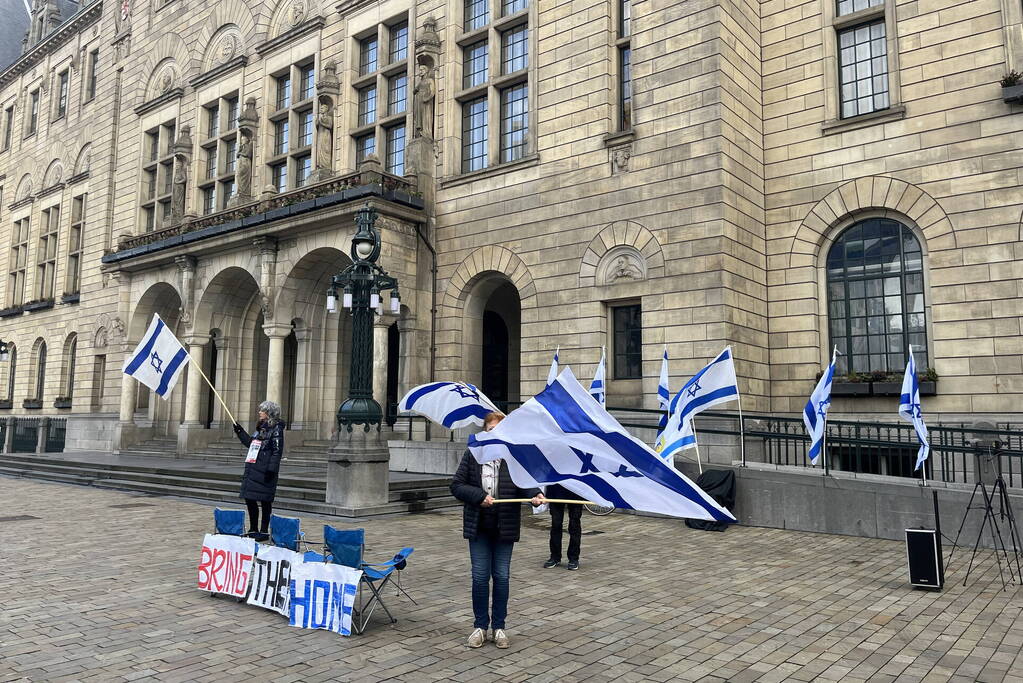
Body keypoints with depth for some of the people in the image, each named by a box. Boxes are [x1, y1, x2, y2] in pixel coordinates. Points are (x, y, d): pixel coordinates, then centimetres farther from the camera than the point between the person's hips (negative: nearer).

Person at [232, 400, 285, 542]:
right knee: (249, 498, 11)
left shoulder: (276, 428, -9)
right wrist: (240, 432, 22)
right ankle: (253, 529, 23)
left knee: (265, 501, -1)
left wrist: (271, 469, -21)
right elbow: (250, 443, 25)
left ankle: (264, 531, 8)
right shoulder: (260, 427, 17)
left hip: (264, 471, -9)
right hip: (252, 468, 9)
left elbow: (277, 451, -15)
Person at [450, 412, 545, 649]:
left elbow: (525, 483, -6)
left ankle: (499, 626, 23)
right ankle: (480, 626, 22)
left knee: (501, 576, 8)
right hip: (478, 527, 0)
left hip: (505, 527, 0)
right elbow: (456, 485, -3)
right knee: (480, 576, 6)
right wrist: (479, 496, -17)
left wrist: (535, 494, -27)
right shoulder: (472, 455, -2)